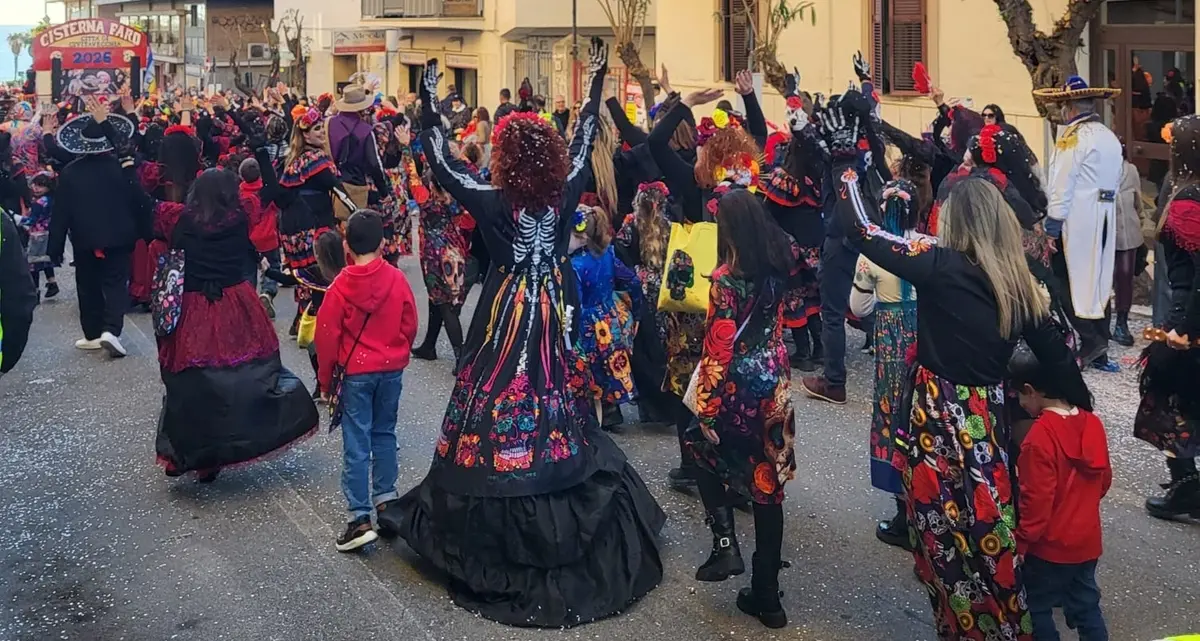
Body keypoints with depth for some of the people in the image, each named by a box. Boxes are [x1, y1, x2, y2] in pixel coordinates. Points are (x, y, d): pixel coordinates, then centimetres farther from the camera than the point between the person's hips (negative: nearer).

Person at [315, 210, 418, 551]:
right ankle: (386, 501, 21)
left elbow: (327, 336, -7)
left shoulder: (340, 287, -11)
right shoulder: (397, 279, -6)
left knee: (356, 446, -1)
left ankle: (360, 519, -3)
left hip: (356, 372, -3)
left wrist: (325, 379, 5)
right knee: (384, 435, 18)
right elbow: (410, 325, 3)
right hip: (392, 369, 3)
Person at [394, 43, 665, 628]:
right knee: (554, 396, 15)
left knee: (504, 403, 2)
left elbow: (443, 163, -12)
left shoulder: (495, 203, -18)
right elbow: (583, 144, 7)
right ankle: (570, 510, 25)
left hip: (508, 316, -5)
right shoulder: (564, 194, -7)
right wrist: (595, 83, 16)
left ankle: (497, 525, 9)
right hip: (554, 312, 5)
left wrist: (429, 99, -9)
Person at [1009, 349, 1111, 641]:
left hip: (1049, 546, -7)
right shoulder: (1093, 424, -4)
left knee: (1037, 607, 12)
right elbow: (1104, 480, 10)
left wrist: (1019, 544, -11)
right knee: (1086, 604, 18)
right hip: (1087, 541, 7)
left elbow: (1036, 501, -22)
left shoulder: (1040, 437, -26)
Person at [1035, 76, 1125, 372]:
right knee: (1098, 282, 12)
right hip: (1105, 216, 8)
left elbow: (1062, 184, -16)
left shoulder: (1074, 137, -12)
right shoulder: (1111, 137, 15)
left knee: (1067, 281, 0)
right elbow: (1116, 182, 16)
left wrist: (1052, 224, -14)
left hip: (1078, 218, -8)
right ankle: (1099, 351, 17)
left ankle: (1090, 340, -5)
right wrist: (1103, 208, 19)